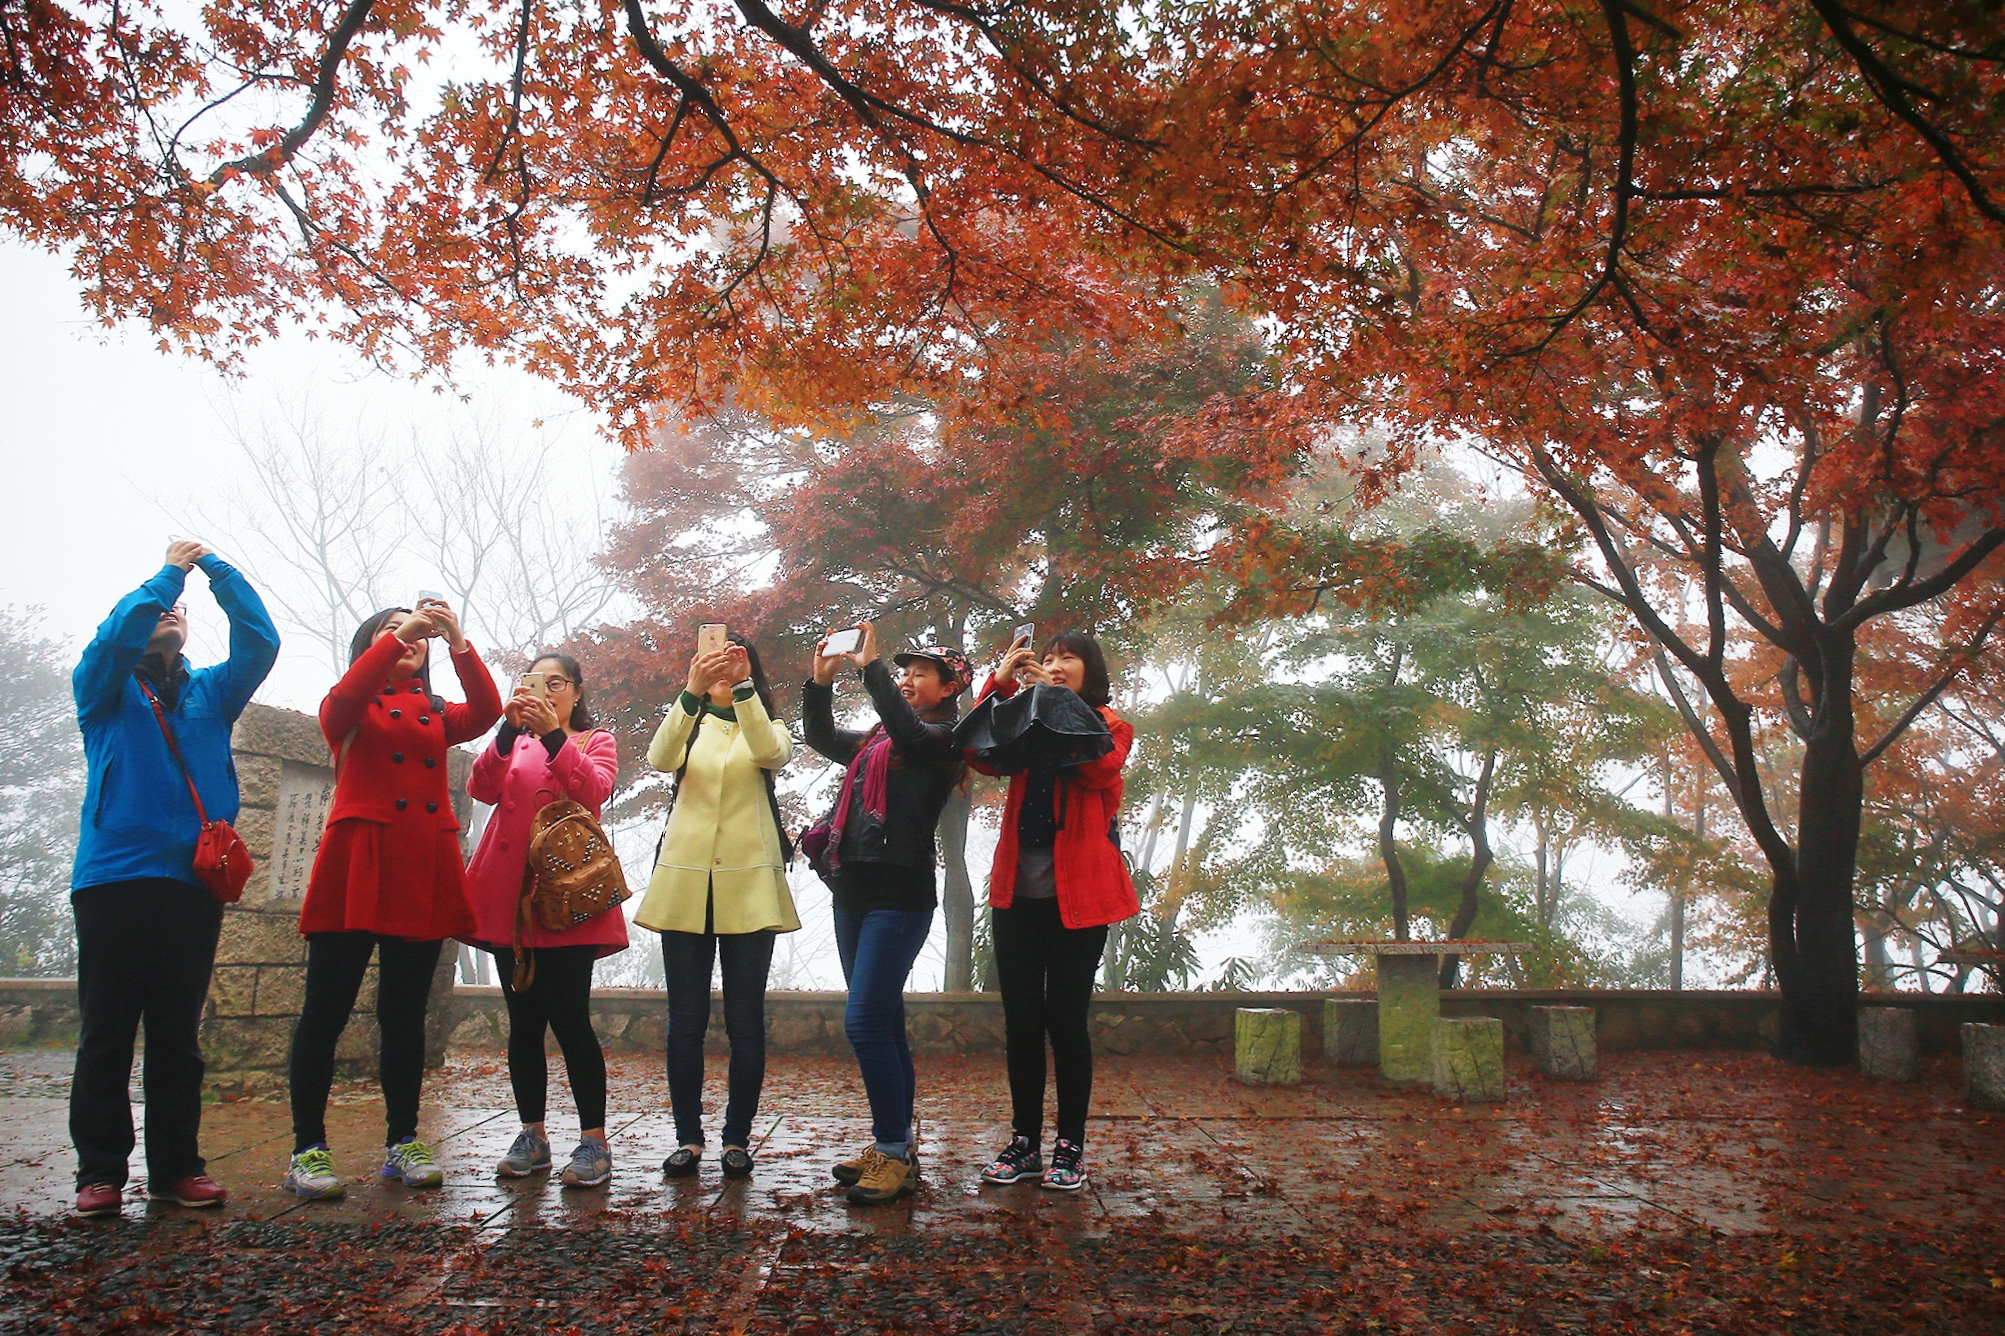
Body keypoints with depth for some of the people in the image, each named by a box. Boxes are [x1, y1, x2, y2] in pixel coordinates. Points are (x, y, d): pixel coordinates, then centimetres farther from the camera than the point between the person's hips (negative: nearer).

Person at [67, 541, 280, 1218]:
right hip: (114, 877, -2)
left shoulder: (211, 692, 18)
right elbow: (114, 637, -10)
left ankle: (176, 1166, 11)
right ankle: (100, 1170, 7)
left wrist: (216, 568, 1)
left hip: (193, 881, 3)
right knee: (107, 1031, 0)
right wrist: (169, 573, -2)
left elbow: (260, 642, 4)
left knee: (178, 1033, 6)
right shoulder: (106, 690, 10)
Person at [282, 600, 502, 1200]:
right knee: (326, 1011, -4)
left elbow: (486, 712, -2)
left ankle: (402, 1144, 12)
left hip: (424, 875, 3)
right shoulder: (349, 711, 11)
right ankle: (308, 1149, 2)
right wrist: (400, 633, -18)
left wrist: (458, 643, -12)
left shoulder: (436, 714, 19)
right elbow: (343, 699, -14)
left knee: (405, 1015, 7)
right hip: (357, 869, -3)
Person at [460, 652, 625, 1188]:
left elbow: (594, 791, -9)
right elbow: (480, 788, 0)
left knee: (569, 1017, -10)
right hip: (510, 888, 3)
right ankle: (532, 1135, 14)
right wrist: (510, 729, -14)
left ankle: (594, 1140, -5)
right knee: (524, 1019, 4)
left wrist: (553, 734, -19)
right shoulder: (513, 740, 21)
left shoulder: (596, 741, 14)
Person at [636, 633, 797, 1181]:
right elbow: (660, 757, -12)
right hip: (685, 883, 1)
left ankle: (737, 1138, 12)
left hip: (750, 886, -1)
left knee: (745, 1022, 1)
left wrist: (741, 686, -29)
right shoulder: (690, 726, 12)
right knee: (685, 1021, 4)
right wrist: (693, 690, -28)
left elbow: (769, 750, -17)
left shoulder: (768, 728, 9)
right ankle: (687, 1136, 14)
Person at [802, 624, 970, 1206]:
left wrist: (869, 666, -19)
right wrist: (820, 681, 6)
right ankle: (895, 1146, 19)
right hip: (854, 890, 8)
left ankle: (894, 1152, -4)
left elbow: (906, 728, -22)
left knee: (866, 1022, -13)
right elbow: (822, 737, 20)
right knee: (883, 1023, 12)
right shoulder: (874, 740, 19)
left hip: (900, 894, -8)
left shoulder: (942, 739, -3)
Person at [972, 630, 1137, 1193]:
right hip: (1017, 893, 4)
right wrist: (1000, 682, -12)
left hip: (1077, 896, -4)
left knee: (1066, 1019, 1)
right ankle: (1024, 1144, 18)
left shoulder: (1108, 725, 4)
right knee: (1020, 1019, 8)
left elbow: (1100, 767, -19)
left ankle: (1070, 1147, 13)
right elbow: (978, 754, -6)